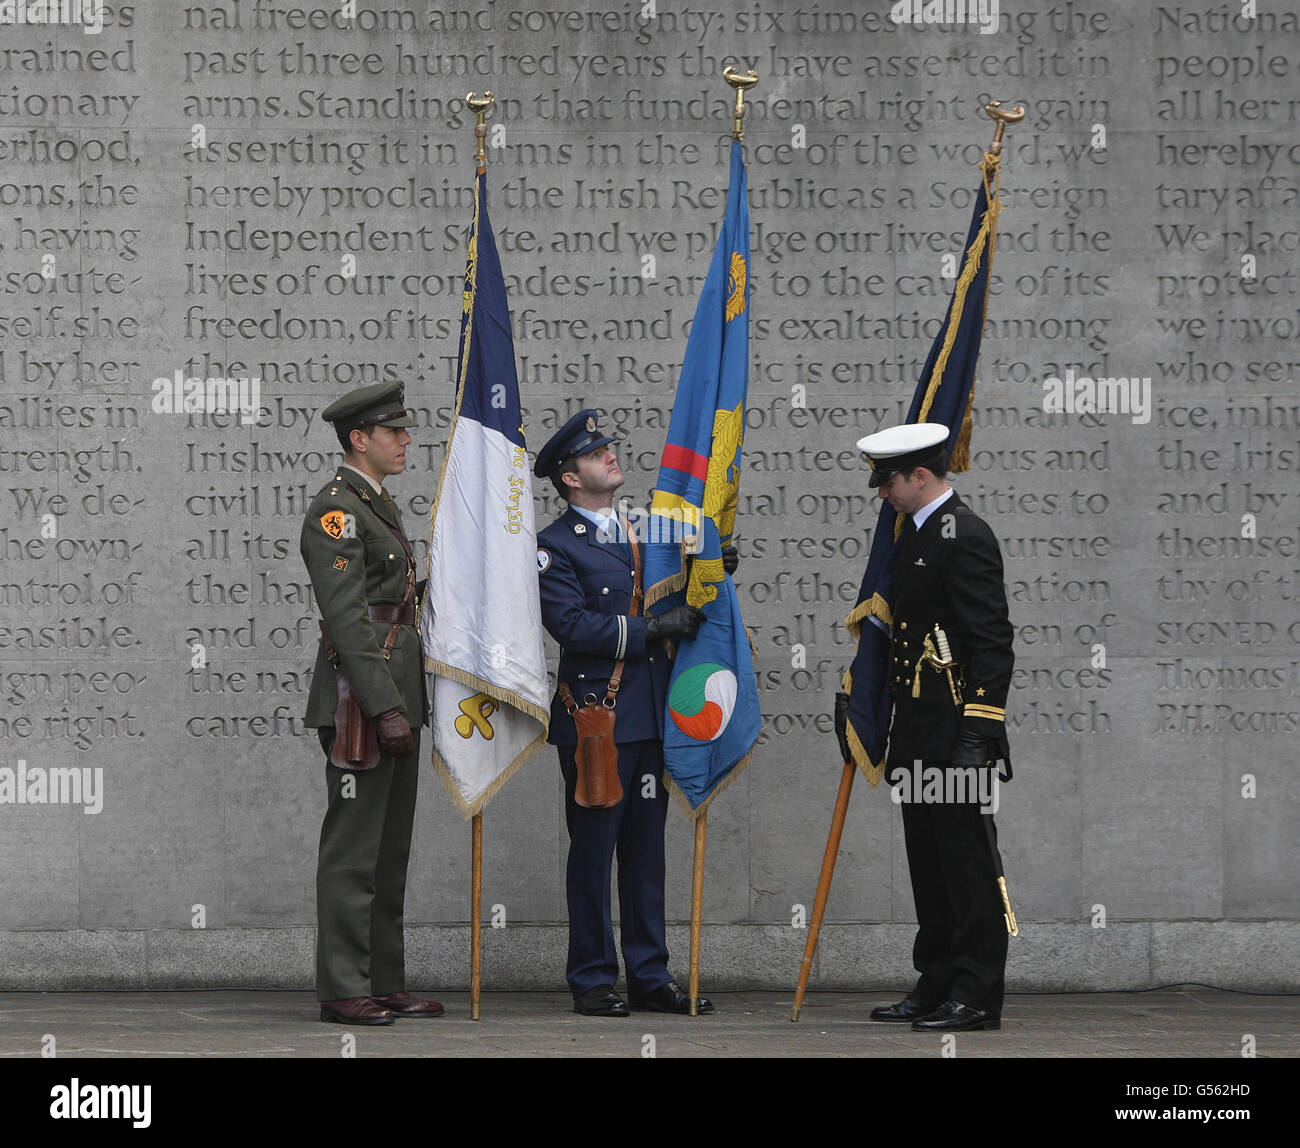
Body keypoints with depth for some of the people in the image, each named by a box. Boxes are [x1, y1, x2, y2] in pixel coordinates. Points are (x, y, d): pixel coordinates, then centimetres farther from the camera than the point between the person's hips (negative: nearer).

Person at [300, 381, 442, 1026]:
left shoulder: (379, 506, 19)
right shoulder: (335, 510, -12)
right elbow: (345, 618, -20)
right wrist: (385, 709, -24)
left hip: (395, 696, 10)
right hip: (361, 695, -10)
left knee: (390, 851, 12)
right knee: (354, 847, -7)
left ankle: (385, 985, 16)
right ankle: (343, 991, -5)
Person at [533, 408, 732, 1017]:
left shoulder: (639, 536, 17)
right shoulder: (555, 546, -5)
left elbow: (668, 606, 23)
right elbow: (572, 624, -17)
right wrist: (654, 628, -19)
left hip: (651, 718, 7)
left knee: (646, 851, 10)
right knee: (593, 852, -1)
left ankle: (651, 976, 15)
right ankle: (592, 980, 5)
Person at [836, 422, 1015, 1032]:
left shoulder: (966, 536, -15)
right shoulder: (914, 533, 16)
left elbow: (992, 642, -19)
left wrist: (978, 734, -23)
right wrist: (860, 693, 23)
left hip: (957, 734, -10)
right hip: (919, 735, 10)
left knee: (968, 861, -5)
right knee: (929, 862, 13)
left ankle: (976, 996, -2)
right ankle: (936, 987, 20)